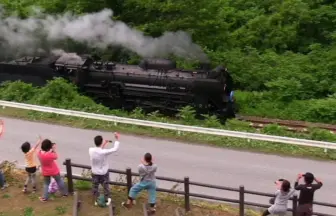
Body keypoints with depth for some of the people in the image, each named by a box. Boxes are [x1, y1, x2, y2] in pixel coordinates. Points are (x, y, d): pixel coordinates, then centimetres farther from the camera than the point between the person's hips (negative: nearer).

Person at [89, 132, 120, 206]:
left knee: (95, 187, 22)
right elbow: (115, 149, -19)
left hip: (95, 173, 3)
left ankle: (96, 200, 36)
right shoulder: (104, 152, -31)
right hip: (104, 173, -3)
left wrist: (103, 144, 4)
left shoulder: (91, 150, -19)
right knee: (106, 186, 20)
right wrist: (117, 139, -12)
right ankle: (107, 200, 34)